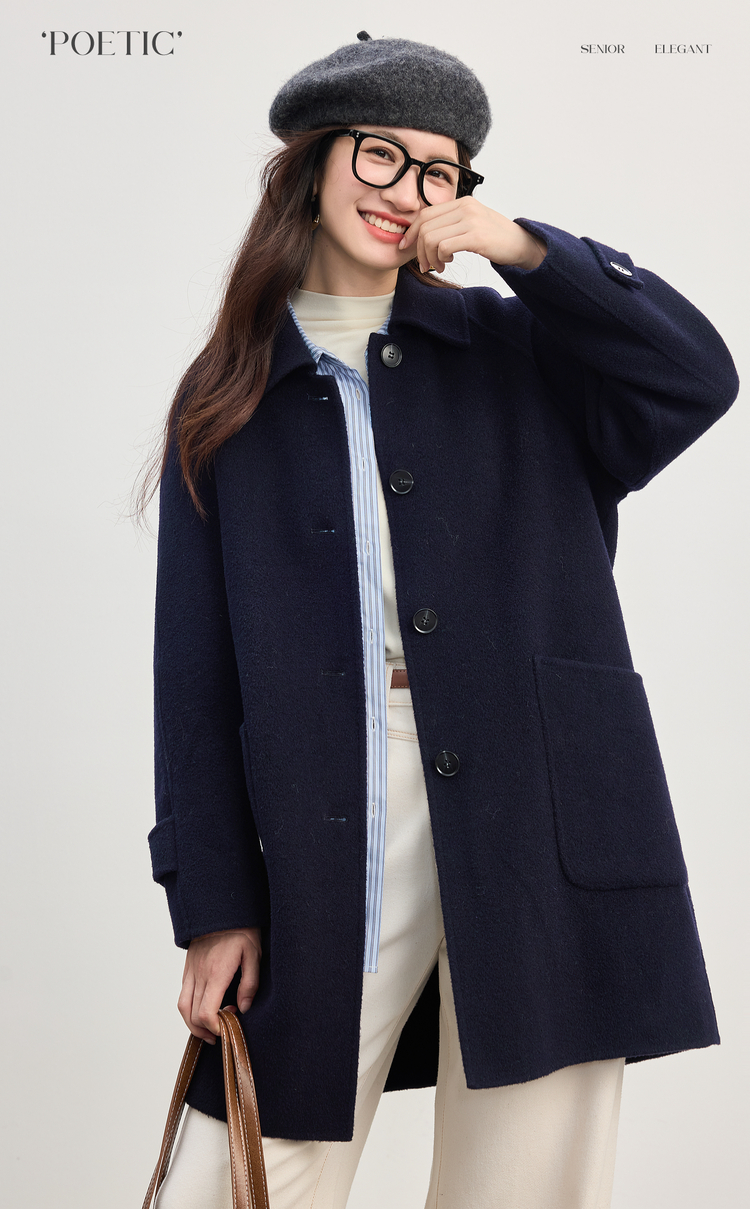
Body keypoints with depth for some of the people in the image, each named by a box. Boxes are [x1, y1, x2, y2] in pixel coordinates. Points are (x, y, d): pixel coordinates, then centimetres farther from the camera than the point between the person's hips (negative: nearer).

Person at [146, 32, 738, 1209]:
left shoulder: (514, 348, 12)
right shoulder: (226, 402, 10)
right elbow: (196, 667, 7)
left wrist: (524, 248, -7)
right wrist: (212, 901, 2)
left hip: (539, 828, 0)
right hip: (326, 840, 0)